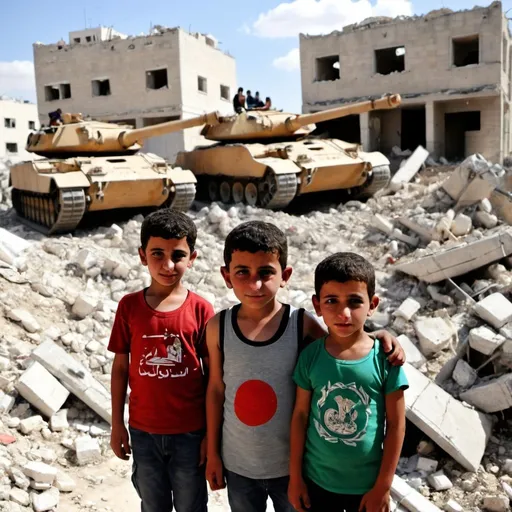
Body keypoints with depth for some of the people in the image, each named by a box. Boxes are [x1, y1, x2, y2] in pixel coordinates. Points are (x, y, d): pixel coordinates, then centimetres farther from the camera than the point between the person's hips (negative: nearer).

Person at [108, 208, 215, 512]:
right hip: (144, 431, 2)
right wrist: (117, 424, 3)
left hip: (190, 432, -1)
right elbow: (120, 367, 1)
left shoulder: (201, 309, -11)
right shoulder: (129, 306, -6)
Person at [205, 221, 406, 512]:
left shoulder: (303, 325, -17)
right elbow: (216, 390, -3)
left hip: (291, 463, -1)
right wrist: (213, 452, 3)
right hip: (237, 463, 1)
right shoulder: (218, 328, -13)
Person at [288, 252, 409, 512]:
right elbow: (300, 416, -4)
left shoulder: (384, 358, -16)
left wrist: (383, 486, -6)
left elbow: (396, 424, -9)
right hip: (317, 480, 1)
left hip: (367, 483, -1)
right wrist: (295, 477, 0)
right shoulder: (310, 356, -12)